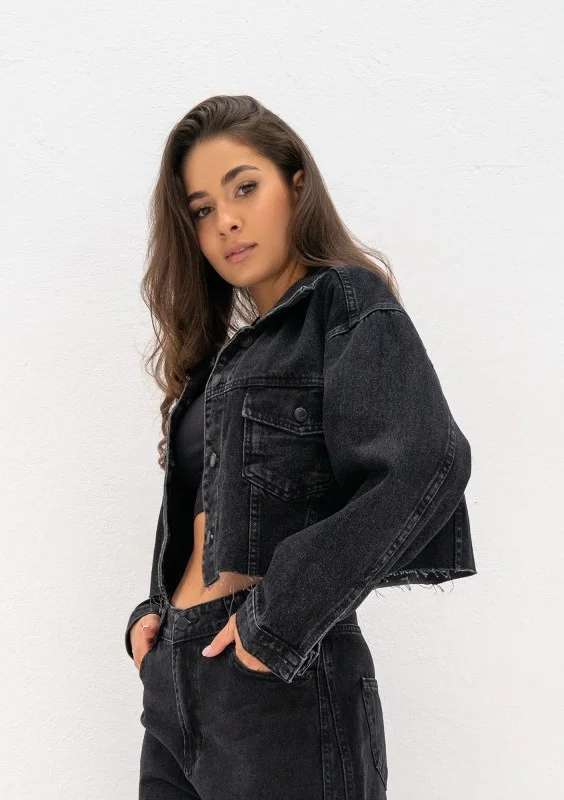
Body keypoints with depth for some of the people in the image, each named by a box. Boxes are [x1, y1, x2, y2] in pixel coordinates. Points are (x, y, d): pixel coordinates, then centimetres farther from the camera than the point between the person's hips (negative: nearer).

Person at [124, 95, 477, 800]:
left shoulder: (348, 303, -6)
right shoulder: (224, 350, 15)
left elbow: (426, 466, -22)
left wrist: (278, 620, -19)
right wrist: (154, 611, 3)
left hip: (283, 686, -7)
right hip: (171, 676, 7)